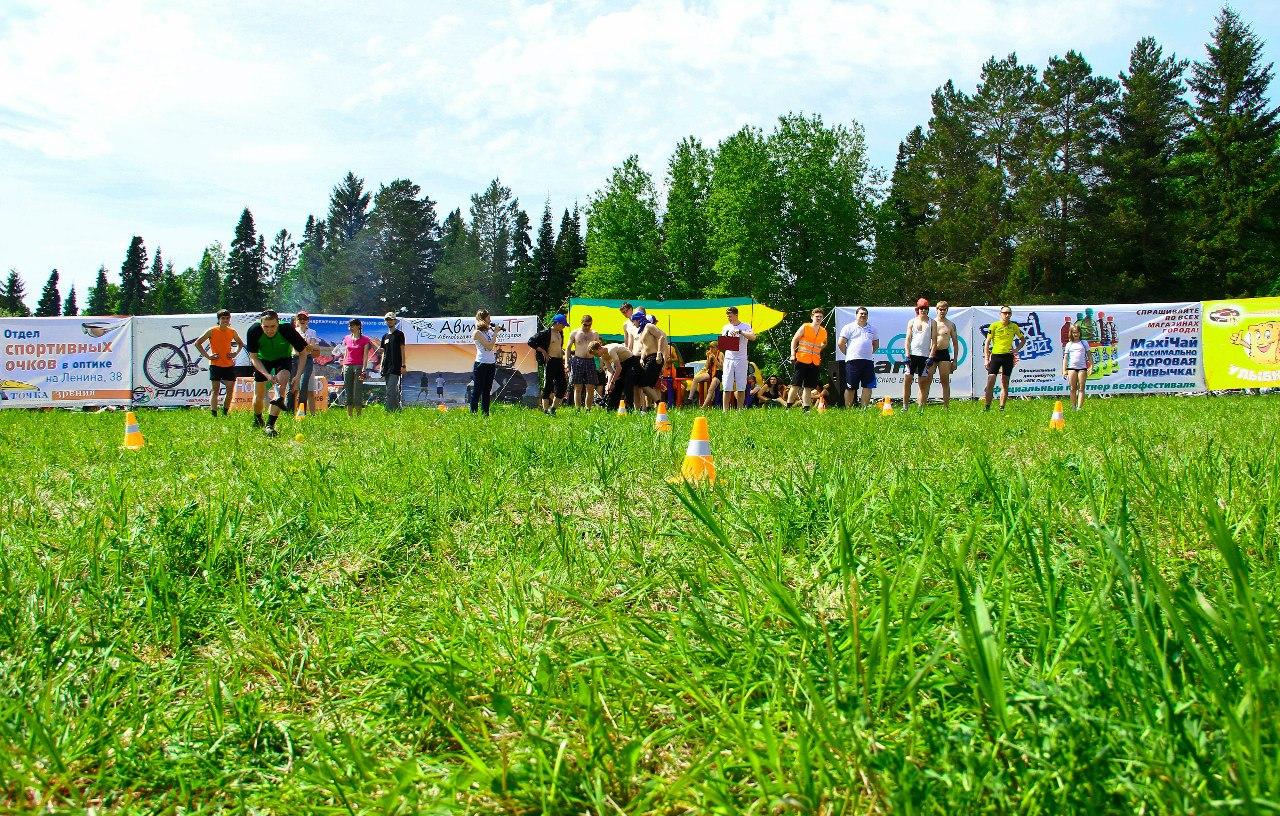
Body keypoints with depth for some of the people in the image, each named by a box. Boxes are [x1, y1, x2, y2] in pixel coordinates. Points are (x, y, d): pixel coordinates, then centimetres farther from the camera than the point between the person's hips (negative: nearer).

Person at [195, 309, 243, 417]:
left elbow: (240, 344, 25)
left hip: (229, 365, 4)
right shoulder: (212, 331, -6)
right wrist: (207, 356, -9)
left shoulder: (232, 332, 6)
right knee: (215, 390, -4)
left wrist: (235, 353, 7)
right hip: (215, 364, -4)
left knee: (230, 390, 2)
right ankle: (213, 414, -6)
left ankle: (225, 413, 14)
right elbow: (197, 343, -3)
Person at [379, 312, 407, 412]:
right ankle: (399, 408, 12)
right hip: (386, 368, 7)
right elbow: (383, 352, 21)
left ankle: (389, 410, -18)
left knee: (391, 391, -15)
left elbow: (402, 350, -4)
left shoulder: (399, 334, 1)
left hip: (395, 367, -7)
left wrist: (403, 365, -10)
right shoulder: (385, 336, 18)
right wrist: (381, 366, 12)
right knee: (395, 391, 9)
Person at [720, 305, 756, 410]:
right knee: (727, 387, -4)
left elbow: (753, 337, -17)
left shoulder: (745, 326, 1)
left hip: (741, 360, -3)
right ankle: (725, 410, -4)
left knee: (741, 387, -1)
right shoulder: (726, 327, 14)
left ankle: (739, 410, 6)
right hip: (728, 359, 3)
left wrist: (739, 332, -23)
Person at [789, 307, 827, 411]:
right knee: (796, 385, -6)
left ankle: (806, 409, 7)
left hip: (815, 363, 5)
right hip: (802, 360, -4)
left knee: (808, 387, 6)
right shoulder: (805, 327, 0)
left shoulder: (824, 332, 13)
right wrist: (793, 354, -11)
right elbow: (794, 340, -1)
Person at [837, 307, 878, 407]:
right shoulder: (849, 327, 3)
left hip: (868, 361, 4)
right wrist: (849, 354, 2)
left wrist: (869, 353, 12)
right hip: (853, 361, -4)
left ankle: (864, 408, 5)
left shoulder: (872, 329, 17)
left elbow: (876, 344, 25)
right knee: (850, 387, -2)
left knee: (867, 387, 0)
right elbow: (840, 343, 0)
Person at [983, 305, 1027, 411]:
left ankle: (1002, 408, 9)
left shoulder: (1014, 326, 6)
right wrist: (986, 359, -6)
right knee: (990, 382, -8)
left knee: (1005, 384, 4)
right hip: (995, 355, -2)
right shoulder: (994, 325, -1)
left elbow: (1023, 339, 20)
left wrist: (1016, 349, 2)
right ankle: (986, 406, -3)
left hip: (1008, 356, 2)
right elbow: (987, 342, 0)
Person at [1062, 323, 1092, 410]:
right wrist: (1064, 370, 1)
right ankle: (1073, 407, 6)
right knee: (1072, 389, -1)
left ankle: (1079, 407, -11)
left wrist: (1091, 366, 1)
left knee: (1081, 388, -6)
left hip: (1082, 368, 0)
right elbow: (1065, 358, 10)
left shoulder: (1084, 343, 14)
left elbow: (1089, 355, 12)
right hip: (1071, 367, 0)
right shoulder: (1068, 345, 13)